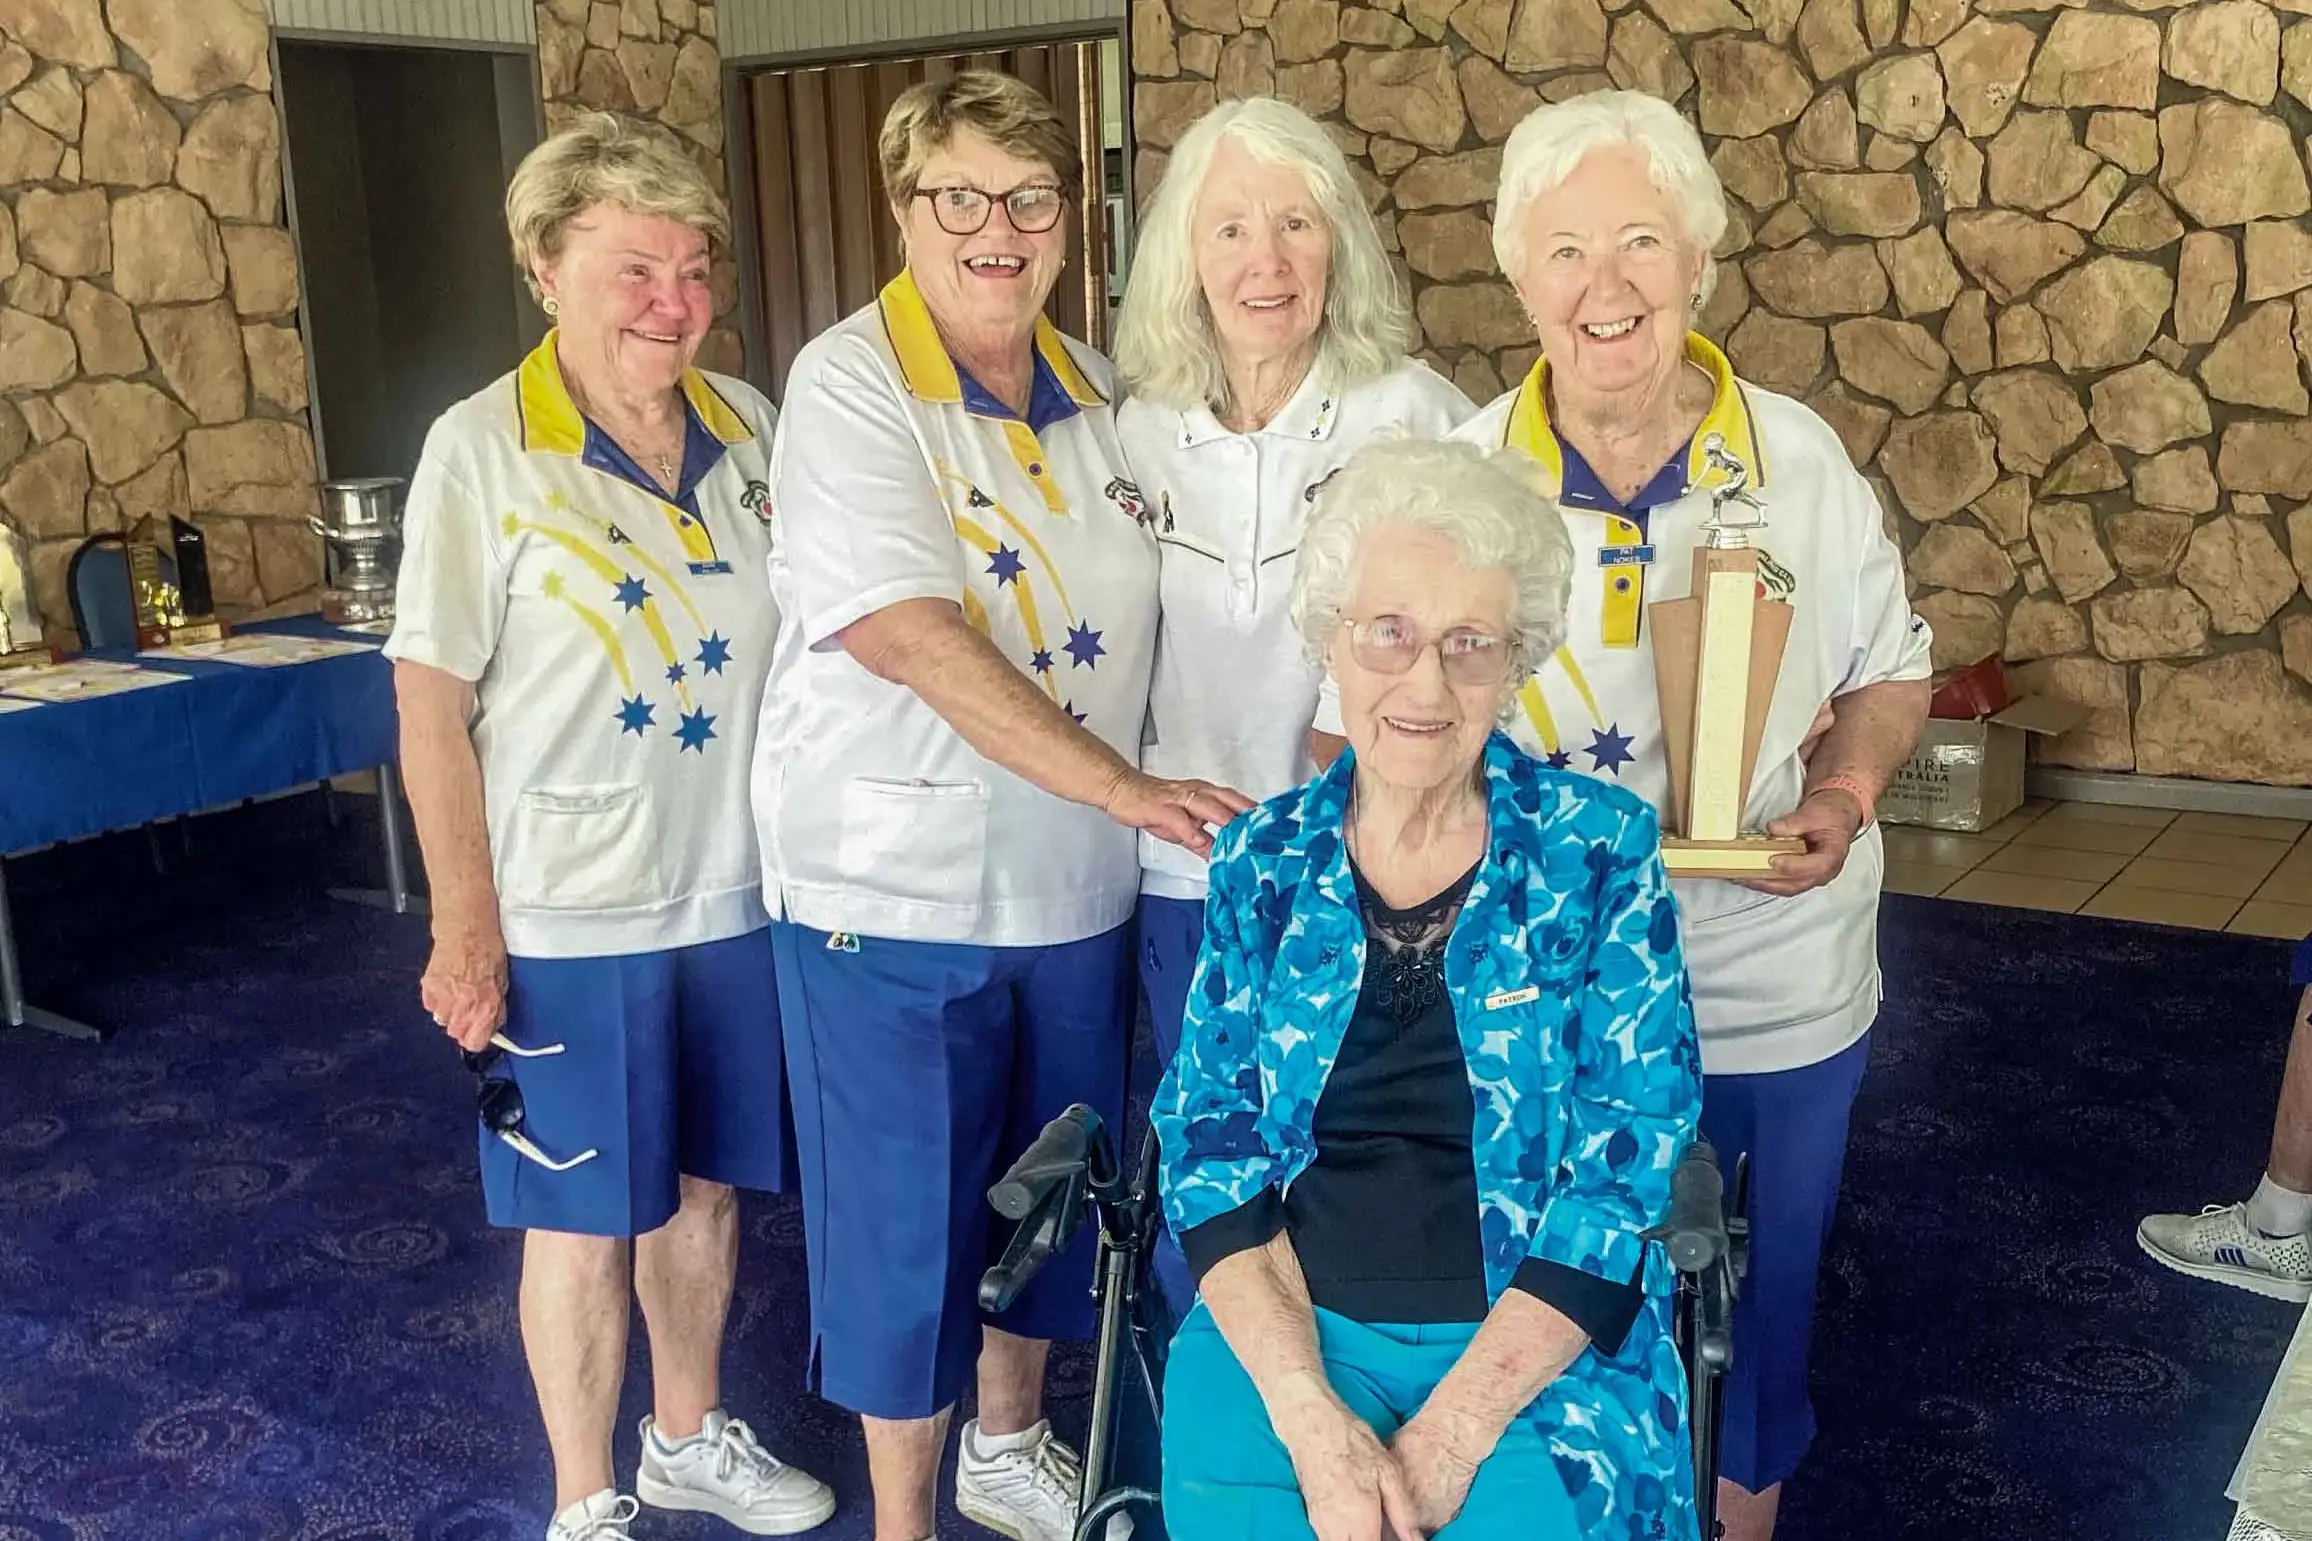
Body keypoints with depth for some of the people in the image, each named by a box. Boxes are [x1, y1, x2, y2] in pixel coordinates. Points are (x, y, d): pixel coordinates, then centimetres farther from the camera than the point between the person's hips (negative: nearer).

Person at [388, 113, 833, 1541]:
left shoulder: (748, 424, 2)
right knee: (586, 1219, 9)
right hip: (569, 918, -4)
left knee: (706, 1184, 19)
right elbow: (432, 704, -10)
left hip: (736, 893, 5)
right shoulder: (482, 449, -12)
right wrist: (467, 925, -12)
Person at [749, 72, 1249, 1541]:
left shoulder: (1098, 390, 6)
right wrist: (1122, 787, -27)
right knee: (906, 1215, 6)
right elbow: (903, 633, -24)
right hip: (895, 887, -6)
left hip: (1076, 883, 6)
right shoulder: (851, 384, -12)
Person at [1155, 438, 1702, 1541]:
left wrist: (1450, 1433, -15)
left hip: (1537, 1350, -1)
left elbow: (1626, 1163, -7)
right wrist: (1308, 1411, -14)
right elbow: (1212, 1150, 0)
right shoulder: (1262, 861, 3)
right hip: (1285, 1332, 2)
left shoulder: (1601, 852, -3)